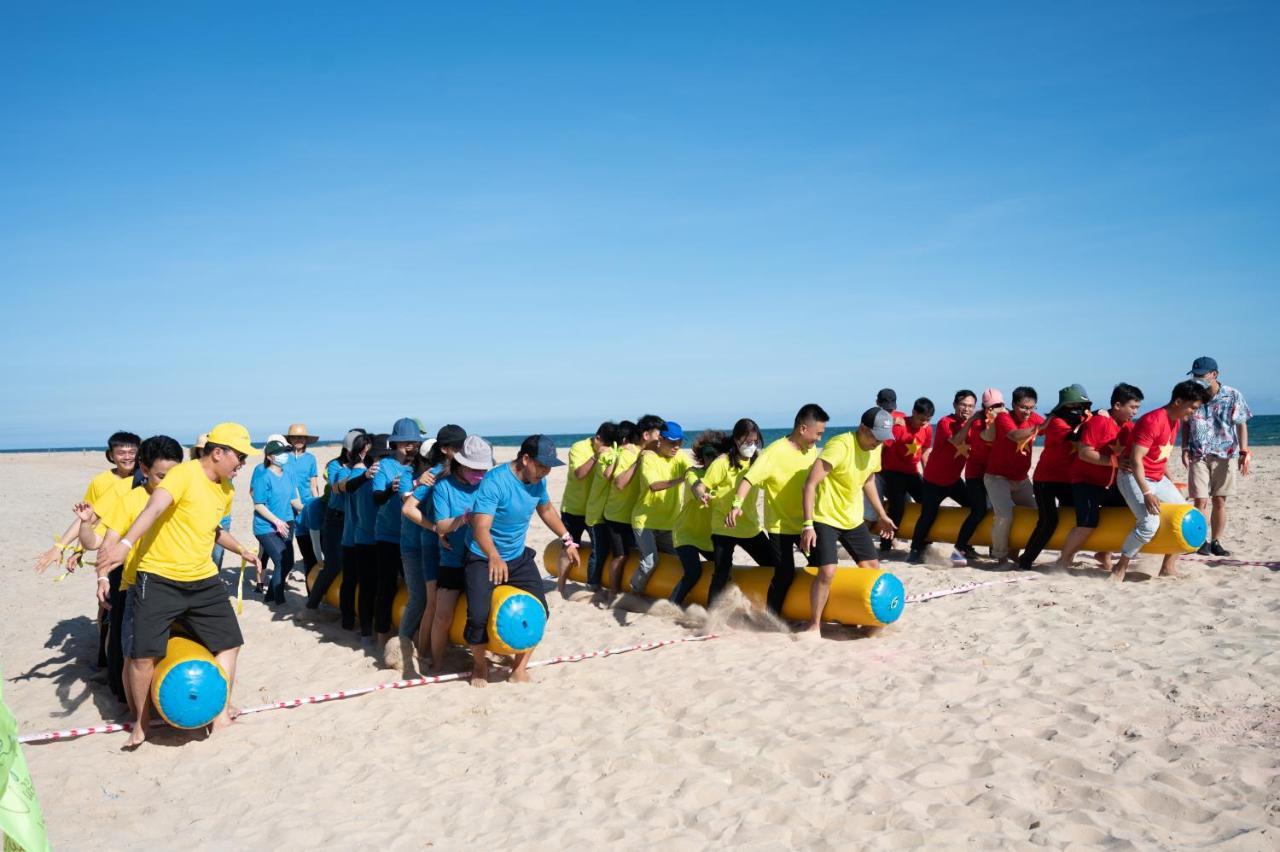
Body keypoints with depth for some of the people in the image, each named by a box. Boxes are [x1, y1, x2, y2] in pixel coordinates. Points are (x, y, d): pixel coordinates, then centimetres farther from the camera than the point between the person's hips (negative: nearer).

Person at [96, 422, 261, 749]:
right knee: (144, 655, -5)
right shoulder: (183, 475, -16)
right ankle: (140, 722, 18)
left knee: (229, 642, 11)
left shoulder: (226, 490, 9)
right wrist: (125, 544, -50)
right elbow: (153, 509, -34)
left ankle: (222, 711, 26)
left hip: (203, 581, 7)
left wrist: (242, 551, 40)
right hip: (158, 579, -7)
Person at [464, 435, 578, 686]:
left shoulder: (538, 481, -6)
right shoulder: (494, 482, -29)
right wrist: (494, 557, -56)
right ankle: (479, 663, 13)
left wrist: (567, 539, 16)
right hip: (484, 559, -6)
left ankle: (520, 667, 16)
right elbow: (480, 528, -38)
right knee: (479, 616, -18)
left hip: (519, 557, 6)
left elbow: (546, 509, 17)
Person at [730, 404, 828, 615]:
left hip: (804, 522, 7)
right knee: (784, 574, -5)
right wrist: (737, 504, -45)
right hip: (780, 525, -7)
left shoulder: (812, 450, 0)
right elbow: (749, 478, -30)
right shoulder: (775, 452, -22)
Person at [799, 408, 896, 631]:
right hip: (825, 518, -8)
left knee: (872, 567, 9)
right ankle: (814, 625, -1)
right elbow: (810, 483, -28)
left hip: (853, 519, 8)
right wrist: (808, 525, -32)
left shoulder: (875, 449, 1)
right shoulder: (839, 446, -25)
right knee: (827, 571, -18)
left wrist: (881, 514, 21)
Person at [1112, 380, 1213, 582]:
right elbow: (1135, 459, -26)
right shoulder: (1153, 421, -22)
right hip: (1134, 477, -10)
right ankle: (1119, 569, -12)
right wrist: (1146, 493, -29)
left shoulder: (1176, 422, 9)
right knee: (1150, 523, -27)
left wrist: (1169, 480, 17)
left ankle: (1168, 567, 16)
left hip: (1158, 478, 10)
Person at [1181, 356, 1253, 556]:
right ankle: (1201, 541, 4)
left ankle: (1216, 542, 16)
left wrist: (1244, 453, -8)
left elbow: (1241, 425, -1)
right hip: (1198, 456, 0)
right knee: (1200, 500, -6)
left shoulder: (1233, 396, -5)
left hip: (1225, 455, 0)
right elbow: (1185, 425, 9)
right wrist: (1184, 449, 0)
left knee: (1219, 501, 6)